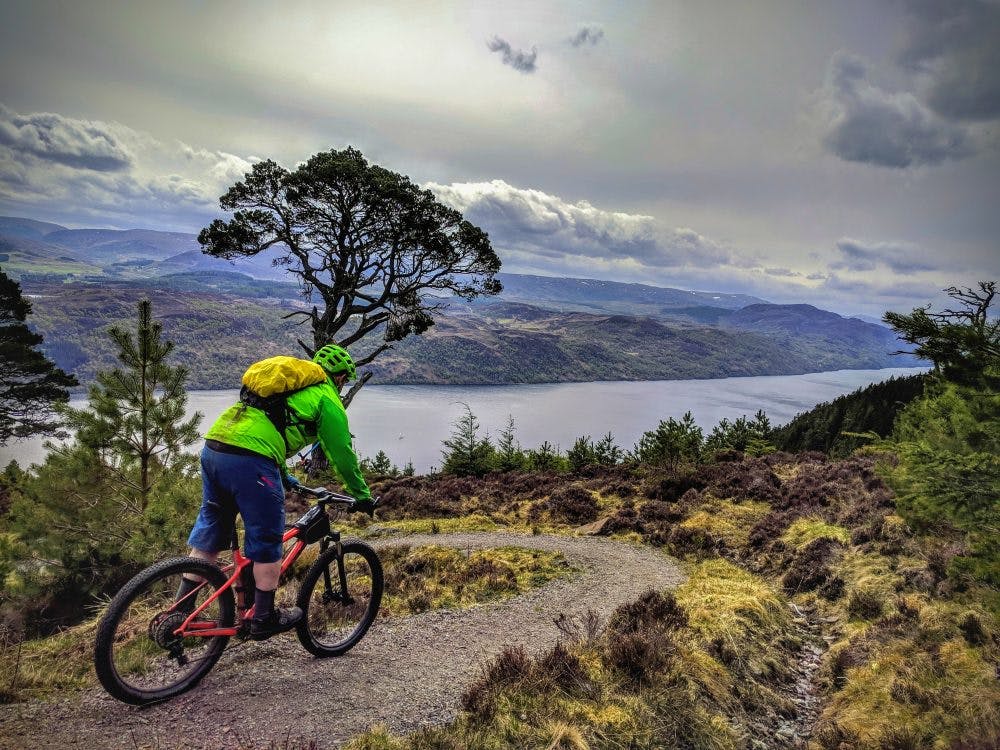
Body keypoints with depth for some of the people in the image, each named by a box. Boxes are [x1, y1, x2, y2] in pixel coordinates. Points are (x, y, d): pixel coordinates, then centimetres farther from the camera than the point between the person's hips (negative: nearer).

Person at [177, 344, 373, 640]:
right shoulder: (327, 399, 6)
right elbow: (342, 453, 8)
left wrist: (283, 476, 49)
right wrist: (362, 496, 20)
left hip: (212, 446, 8)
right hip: (250, 460, -8)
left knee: (209, 531, 21)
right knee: (267, 540, 8)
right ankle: (264, 618, 20)